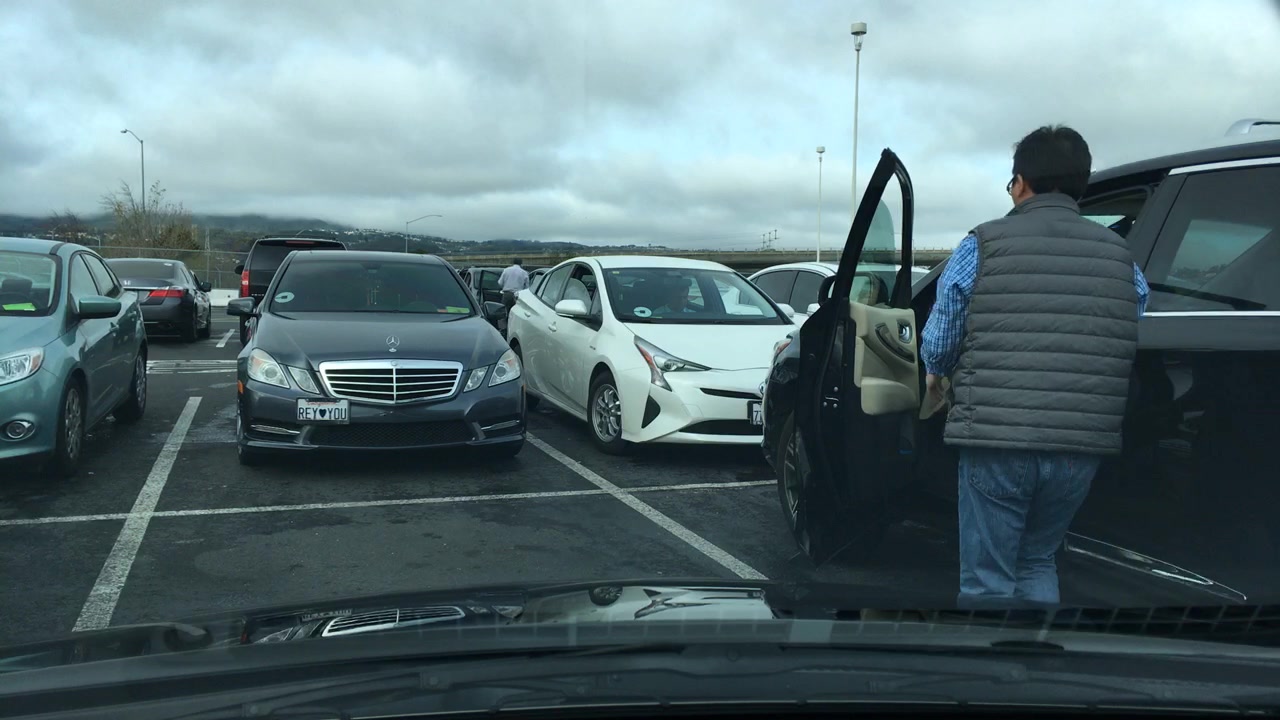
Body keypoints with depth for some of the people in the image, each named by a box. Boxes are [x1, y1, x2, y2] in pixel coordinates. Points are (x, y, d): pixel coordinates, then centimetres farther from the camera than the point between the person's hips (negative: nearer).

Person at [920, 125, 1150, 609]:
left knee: (987, 581, 6)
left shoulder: (983, 246, -2)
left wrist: (936, 377, 23)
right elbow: (1134, 352, 10)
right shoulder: (1120, 257, 9)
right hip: (1084, 445, 4)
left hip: (998, 440, -4)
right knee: (1037, 562, 22)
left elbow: (938, 344, 1)